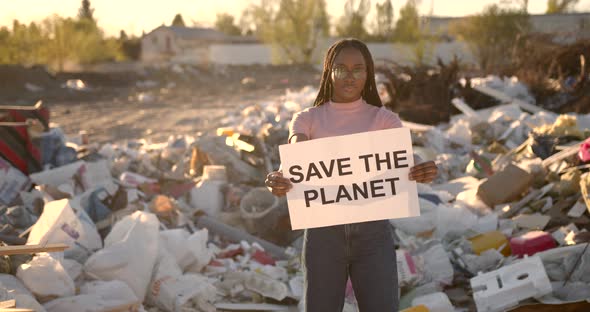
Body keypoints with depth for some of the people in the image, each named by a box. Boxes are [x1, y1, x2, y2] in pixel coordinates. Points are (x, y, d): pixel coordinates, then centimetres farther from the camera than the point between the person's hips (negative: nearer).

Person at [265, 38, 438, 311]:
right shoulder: (307, 120, 6)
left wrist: (423, 172, -35)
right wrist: (278, 182, -35)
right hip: (323, 234, 1)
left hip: (372, 234, 0)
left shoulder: (385, 120, 4)